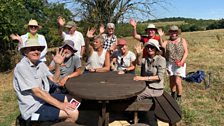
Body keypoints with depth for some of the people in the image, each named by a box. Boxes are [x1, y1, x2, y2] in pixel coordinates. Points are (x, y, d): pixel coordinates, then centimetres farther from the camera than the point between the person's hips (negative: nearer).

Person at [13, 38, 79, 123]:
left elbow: (54, 79, 8)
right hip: (33, 108, -9)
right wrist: (59, 104, -24)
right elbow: (37, 91, -24)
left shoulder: (40, 64, 6)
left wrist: (57, 64, -9)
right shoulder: (21, 67, -20)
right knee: (73, 113, -17)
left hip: (44, 98, 9)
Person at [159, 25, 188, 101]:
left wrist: (181, 62, -13)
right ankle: (173, 93, 37)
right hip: (170, 64, 2)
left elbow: (186, 52, -2)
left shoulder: (182, 40, 2)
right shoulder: (167, 41, 2)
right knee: (171, 81, 11)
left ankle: (179, 96, 15)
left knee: (177, 81, -8)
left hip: (179, 64, -1)